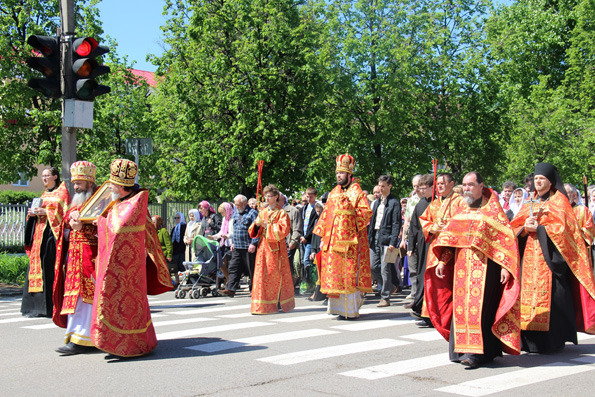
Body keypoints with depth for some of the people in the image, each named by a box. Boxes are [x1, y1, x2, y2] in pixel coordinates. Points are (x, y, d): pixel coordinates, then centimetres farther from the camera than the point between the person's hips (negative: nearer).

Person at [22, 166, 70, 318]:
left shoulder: (62, 192, 0)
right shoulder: (44, 194, 22)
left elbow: (62, 212, -9)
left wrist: (45, 212, -17)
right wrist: (33, 213, 3)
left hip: (52, 232, -8)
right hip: (40, 233, 8)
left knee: (50, 268, -11)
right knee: (37, 265, 2)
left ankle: (50, 306, -9)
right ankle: (37, 305, 4)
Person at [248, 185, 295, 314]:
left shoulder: (281, 213, 0)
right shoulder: (262, 212, 15)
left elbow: (283, 230, -12)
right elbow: (253, 232, 15)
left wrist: (267, 225, -12)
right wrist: (257, 224, -7)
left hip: (276, 248, -5)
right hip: (263, 247, 5)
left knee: (275, 275, -3)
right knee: (262, 275, 0)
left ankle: (278, 303, 3)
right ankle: (262, 305, 4)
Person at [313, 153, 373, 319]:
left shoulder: (356, 192, -2)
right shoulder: (333, 193, 17)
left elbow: (367, 211, -13)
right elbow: (326, 214, 17)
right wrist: (323, 237, 12)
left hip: (350, 240, -6)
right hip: (332, 240, 6)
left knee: (348, 273, -6)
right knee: (334, 272, 7)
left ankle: (350, 310, -1)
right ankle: (338, 306, 15)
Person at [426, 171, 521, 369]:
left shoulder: (493, 210, 1)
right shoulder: (461, 213, 17)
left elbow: (506, 238, -5)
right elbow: (448, 237, 16)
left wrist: (504, 266, -14)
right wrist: (442, 261, 5)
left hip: (485, 266, -5)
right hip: (461, 266, 5)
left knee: (479, 306, -11)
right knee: (461, 305, 3)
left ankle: (477, 352, -11)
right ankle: (462, 349, 10)